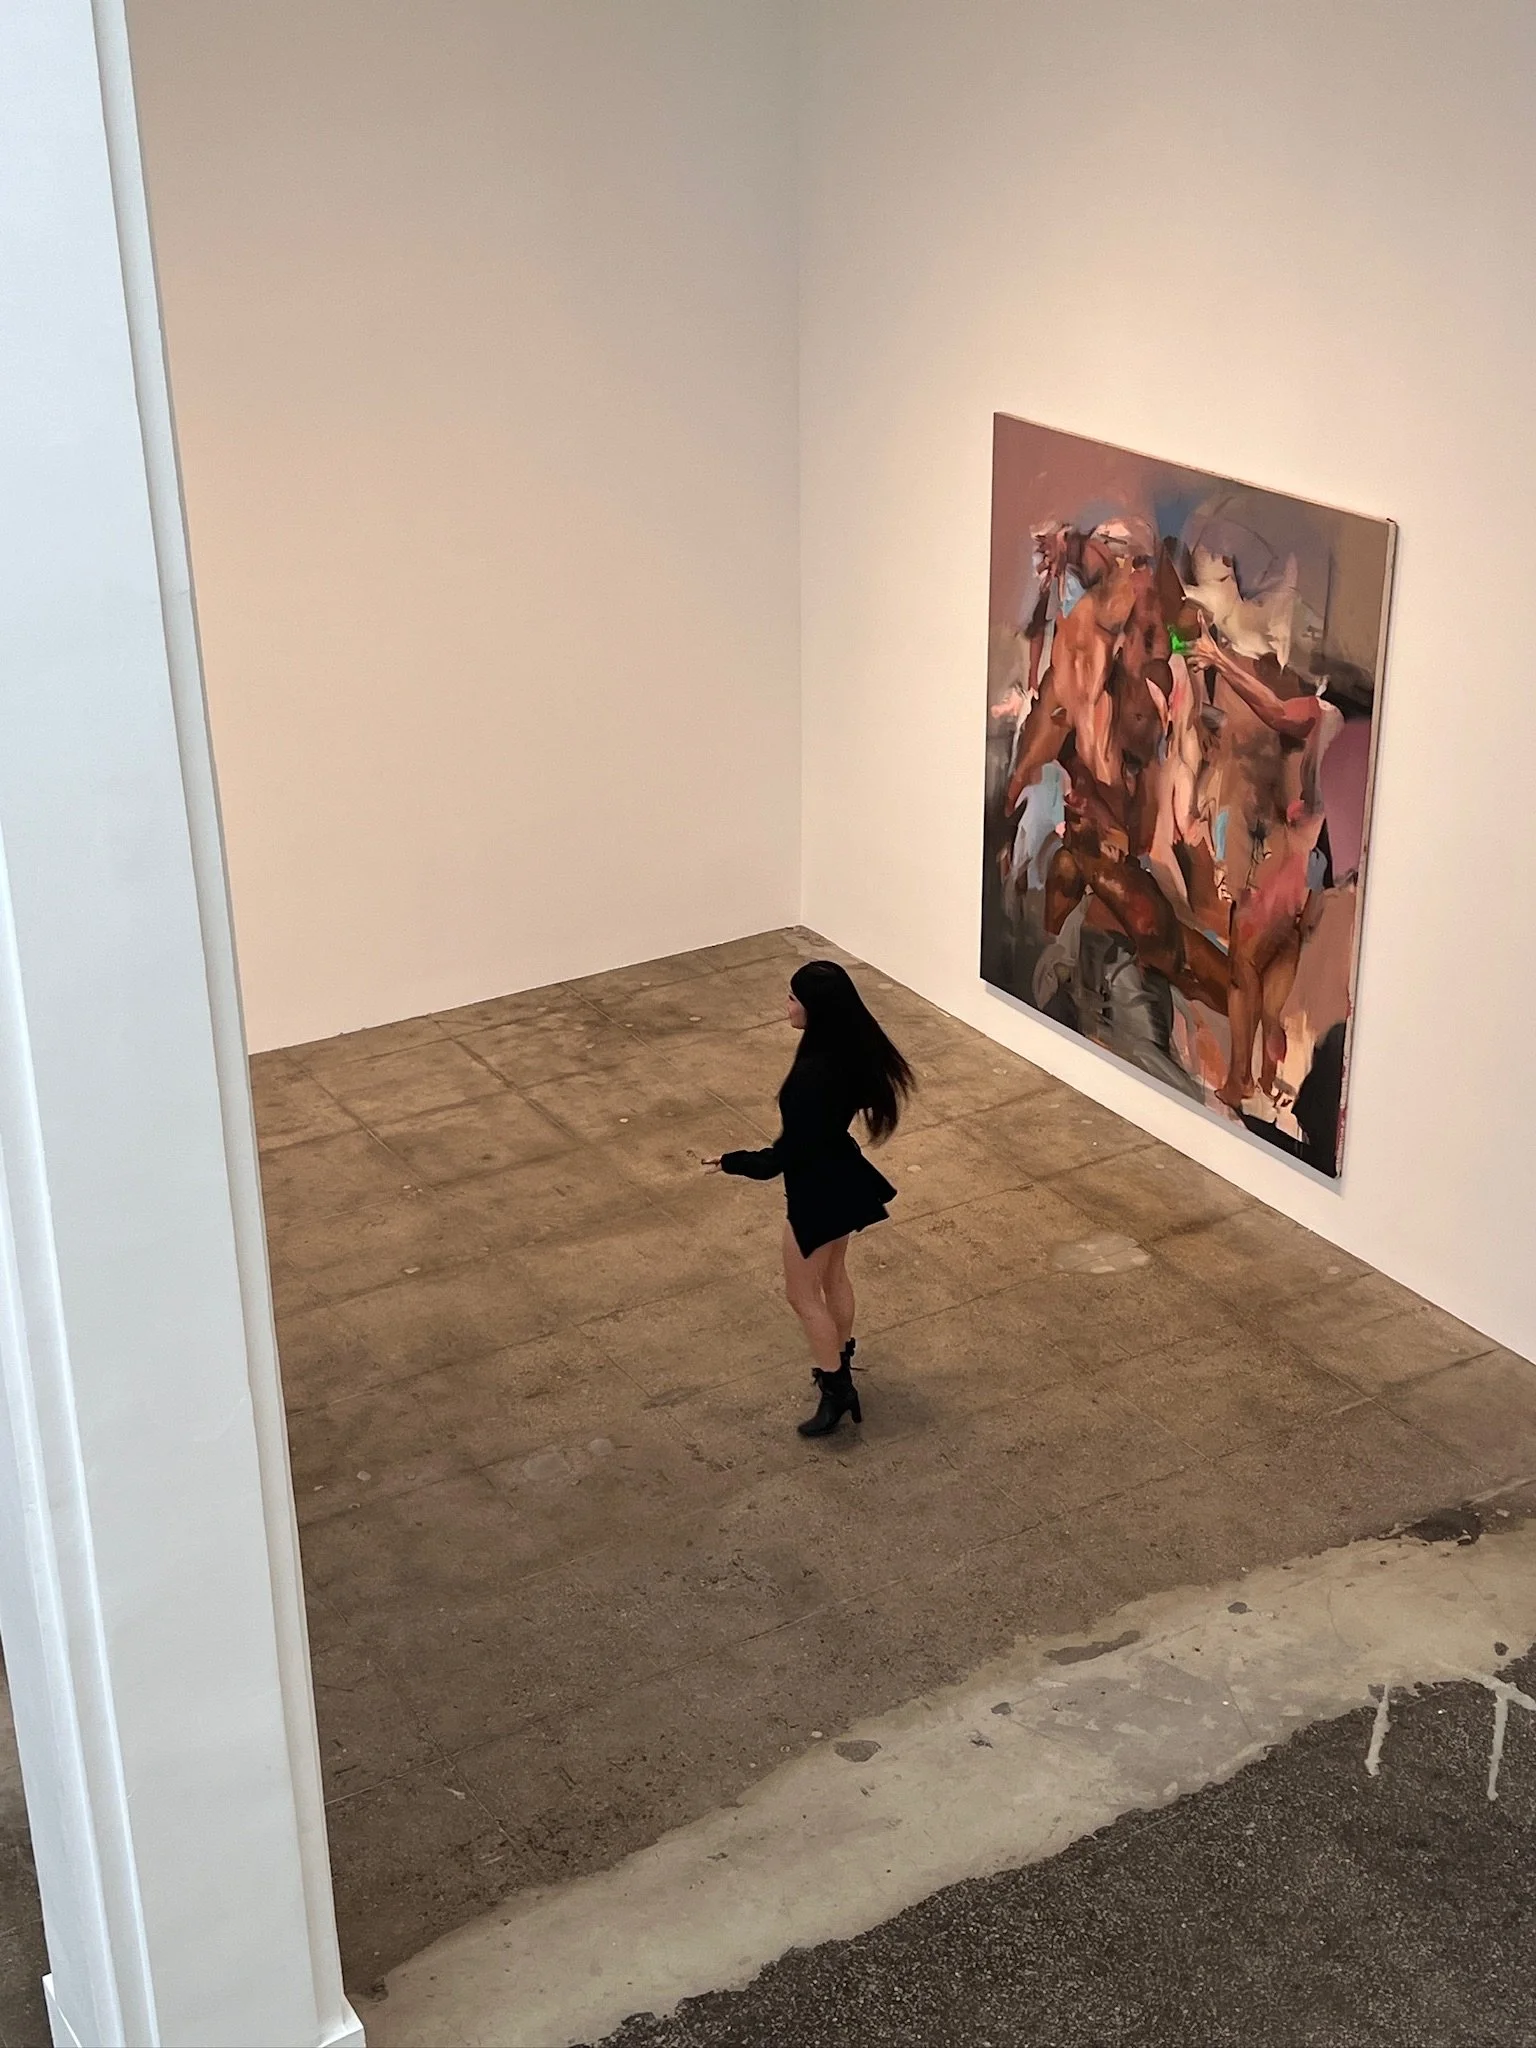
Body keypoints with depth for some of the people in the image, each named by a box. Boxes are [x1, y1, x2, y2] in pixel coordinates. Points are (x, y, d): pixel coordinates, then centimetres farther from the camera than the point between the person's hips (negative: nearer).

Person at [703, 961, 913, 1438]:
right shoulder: (852, 1051, -8)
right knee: (833, 1275, 26)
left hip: (818, 1188, -9)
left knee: (803, 1293, 10)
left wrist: (731, 1162, -13)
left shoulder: (813, 1074, -34)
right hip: (841, 1174, 9)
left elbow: (788, 1152, -26)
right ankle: (840, 1366, 43)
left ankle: (836, 1390, 20)